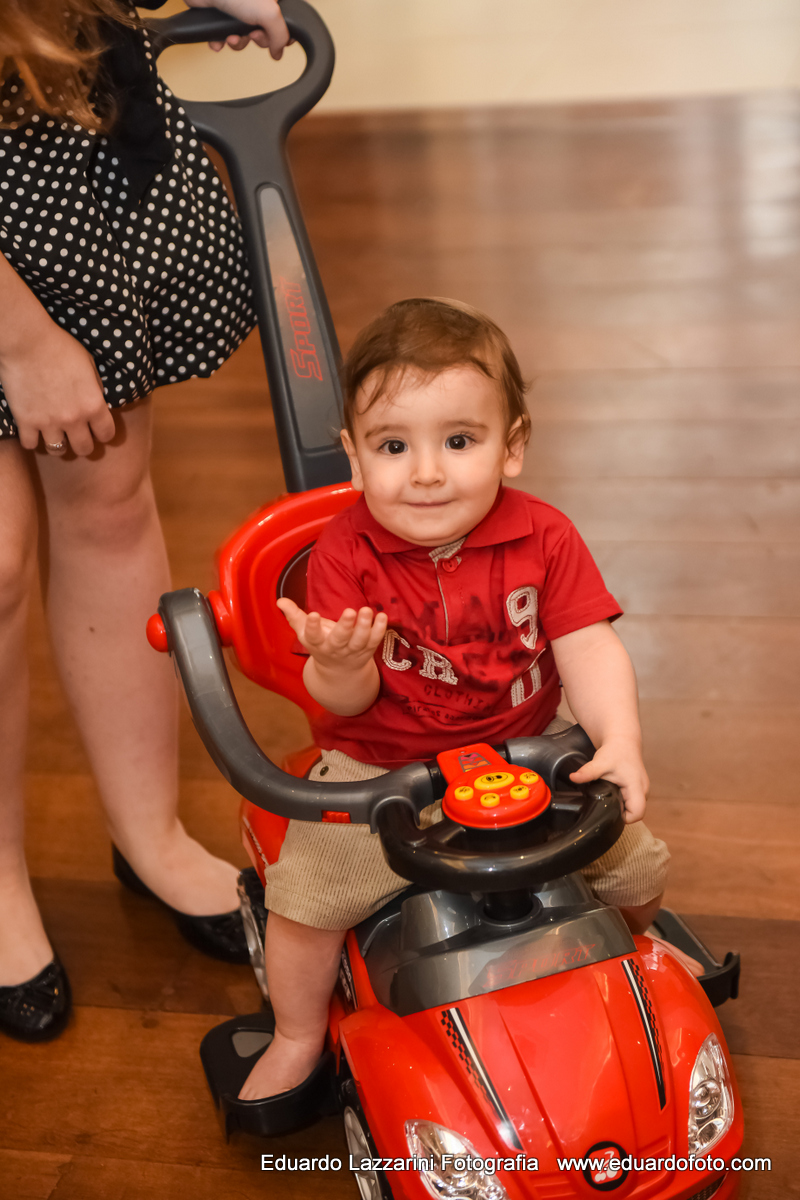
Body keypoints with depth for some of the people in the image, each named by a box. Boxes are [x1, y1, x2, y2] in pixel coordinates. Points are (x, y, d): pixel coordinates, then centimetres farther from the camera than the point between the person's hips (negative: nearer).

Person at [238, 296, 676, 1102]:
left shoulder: (543, 539, -9)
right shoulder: (344, 555, -14)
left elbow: (588, 648, -12)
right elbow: (346, 702, -17)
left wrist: (619, 741, -28)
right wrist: (339, 664, -41)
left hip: (527, 755, 2)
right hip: (378, 771, -1)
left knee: (635, 863, -2)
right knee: (304, 896, -15)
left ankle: (640, 949, 37)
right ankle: (298, 1037, 16)